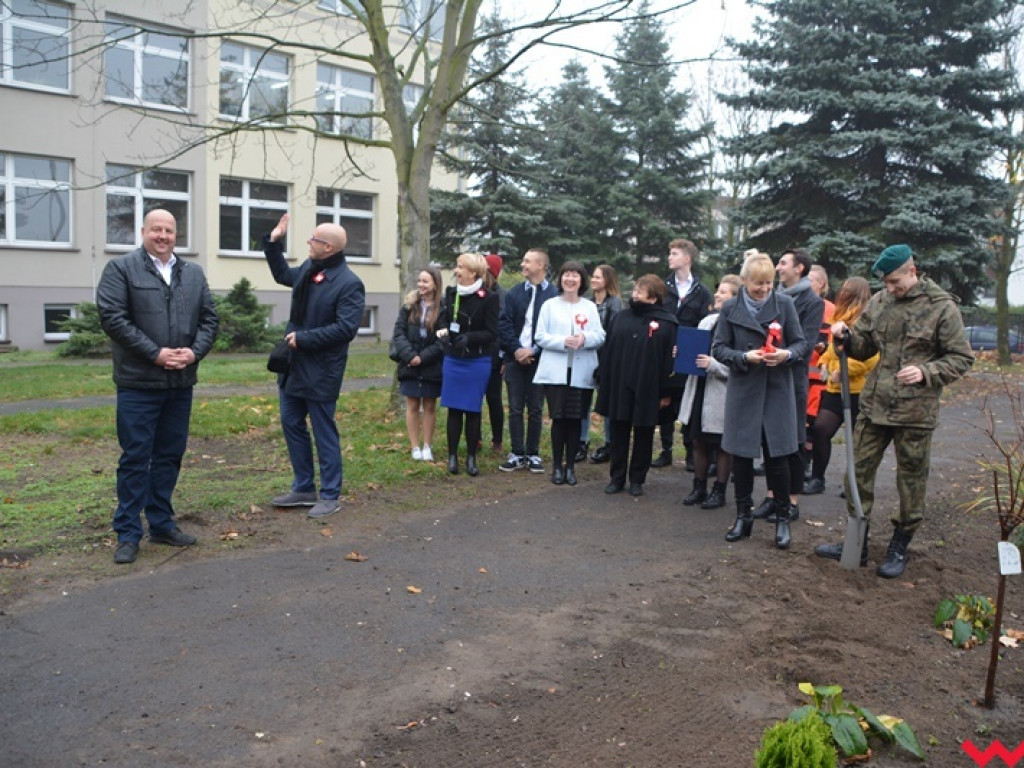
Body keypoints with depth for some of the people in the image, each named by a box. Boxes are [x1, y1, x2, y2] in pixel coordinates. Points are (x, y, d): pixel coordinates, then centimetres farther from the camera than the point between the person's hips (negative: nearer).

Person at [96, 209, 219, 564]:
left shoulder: (193, 273, 12)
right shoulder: (121, 268, -2)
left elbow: (209, 318, 10)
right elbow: (112, 317, -11)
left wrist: (195, 352, -8)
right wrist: (155, 353, -17)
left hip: (181, 382, 5)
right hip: (139, 382, -5)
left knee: (170, 456, 12)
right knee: (135, 458, 0)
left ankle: (162, 524, 24)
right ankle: (128, 534, 10)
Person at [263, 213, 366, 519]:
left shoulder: (349, 283, -18)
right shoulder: (308, 268, 8)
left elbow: (346, 328, -25)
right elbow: (282, 274, 30)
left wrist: (303, 339, -22)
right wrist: (273, 242, 19)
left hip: (321, 371, -9)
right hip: (293, 365, 9)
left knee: (324, 433, 2)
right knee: (292, 425, 16)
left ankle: (330, 496, 15)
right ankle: (303, 488, 29)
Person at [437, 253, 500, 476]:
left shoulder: (488, 298, -11)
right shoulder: (451, 293, 4)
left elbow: (492, 333, -11)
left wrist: (470, 337, -26)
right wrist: (444, 330, -5)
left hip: (477, 362, -4)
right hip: (452, 359, 4)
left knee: (473, 409, 4)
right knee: (453, 408, 7)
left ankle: (471, 457, 16)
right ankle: (452, 456, 16)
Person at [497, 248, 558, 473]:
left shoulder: (553, 295, -4)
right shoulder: (514, 293, 7)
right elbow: (504, 324, 2)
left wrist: (533, 350, -13)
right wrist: (516, 349, -10)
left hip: (539, 360, -2)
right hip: (515, 359, 3)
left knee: (535, 410, 6)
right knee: (515, 409, 4)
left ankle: (533, 454, 15)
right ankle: (517, 454, 11)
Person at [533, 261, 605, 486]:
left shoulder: (590, 307, 8)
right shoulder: (549, 305, 4)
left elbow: (600, 336, 2)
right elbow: (541, 337, -1)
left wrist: (585, 338, -19)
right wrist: (563, 341, -17)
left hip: (582, 373, 1)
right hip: (556, 371, -1)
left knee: (575, 419, 4)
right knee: (559, 419, 0)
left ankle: (570, 467, 14)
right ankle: (557, 467, 11)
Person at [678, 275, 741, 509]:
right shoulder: (707, 321, 10)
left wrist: (713, 364, -25)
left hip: (722, 395, -7)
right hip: (700, 391, 7)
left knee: (723, 446, 8)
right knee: (698, 441, 14)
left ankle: (719, 491, 20)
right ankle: (699, 488, 27)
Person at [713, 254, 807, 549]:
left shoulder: (784, 303, 0)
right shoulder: (730, 308, 1)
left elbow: (800, 342, 4)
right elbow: (719, 348, 2)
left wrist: (787, 354, -17)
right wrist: (744, 357, -15)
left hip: (777, 391, -1)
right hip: (742, 391, 1)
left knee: (777, 455, 0)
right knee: (741, 455, 7)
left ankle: (782, 518, 16)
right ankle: (743, 516, 22)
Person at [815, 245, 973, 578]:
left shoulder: (942, 307, -8)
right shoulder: (879, 302, 6)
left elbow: (961, 359, -5)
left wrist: (926, 372, -21)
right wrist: (847, 336, -8)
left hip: (915, 412, -4)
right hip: (874, 404, 5)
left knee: (911, 481, 8)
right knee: (858, 471, 9)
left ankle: (899, 547, 24)